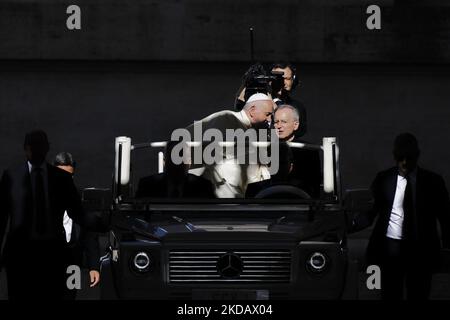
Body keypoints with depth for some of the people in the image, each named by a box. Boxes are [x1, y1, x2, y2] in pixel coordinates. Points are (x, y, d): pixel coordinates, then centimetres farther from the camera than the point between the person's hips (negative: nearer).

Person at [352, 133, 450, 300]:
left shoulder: (432, 181, 0)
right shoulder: (383, 178, 2)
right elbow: (371, 213, 0)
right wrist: (350, 225, -17)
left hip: (421, 250, -1)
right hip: (390, 248, 1)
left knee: (418, 296, 6)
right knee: (390, 295, 6)